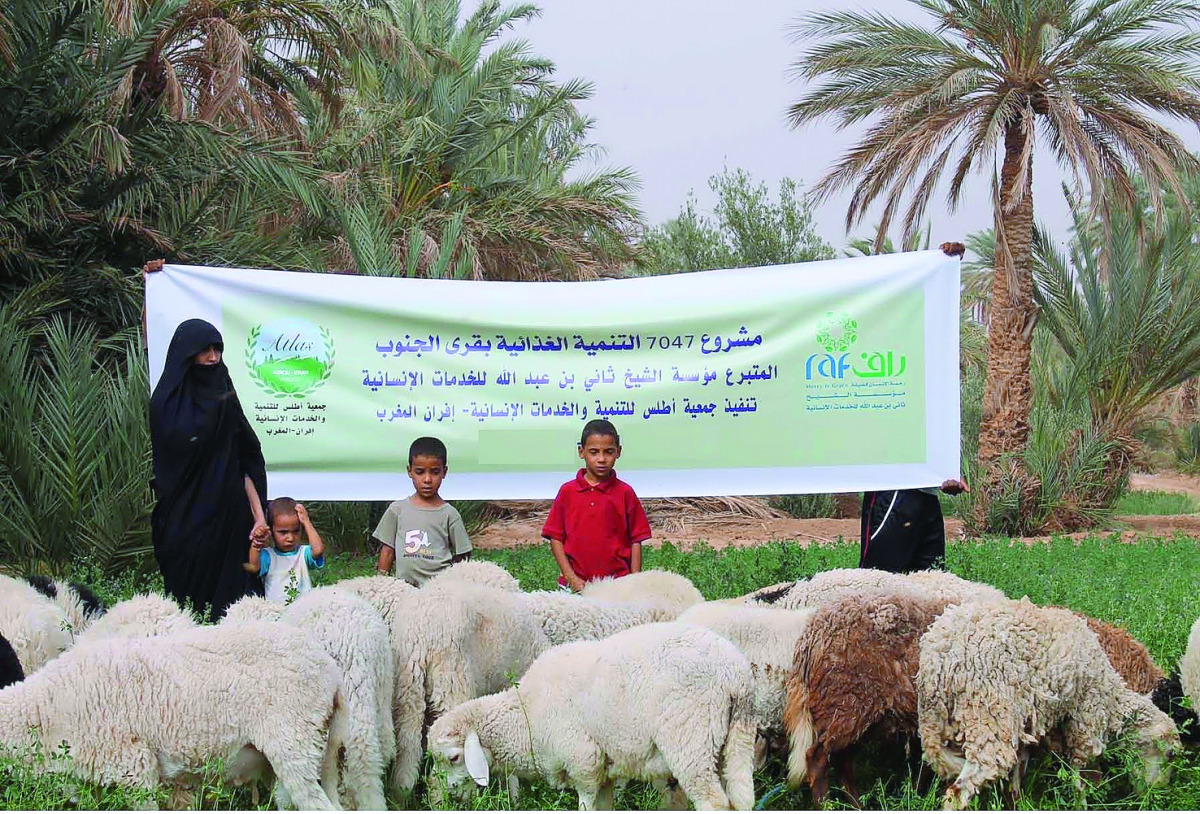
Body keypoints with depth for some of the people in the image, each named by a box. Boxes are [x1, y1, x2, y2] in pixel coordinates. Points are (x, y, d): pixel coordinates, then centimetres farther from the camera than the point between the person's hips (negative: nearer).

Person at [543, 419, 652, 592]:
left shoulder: (625, 493, 2)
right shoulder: (567, 491, 5)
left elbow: (636, 541, 3)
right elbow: (556, 538, 5)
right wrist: (571, 578, -4)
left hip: (617, 584, -1)